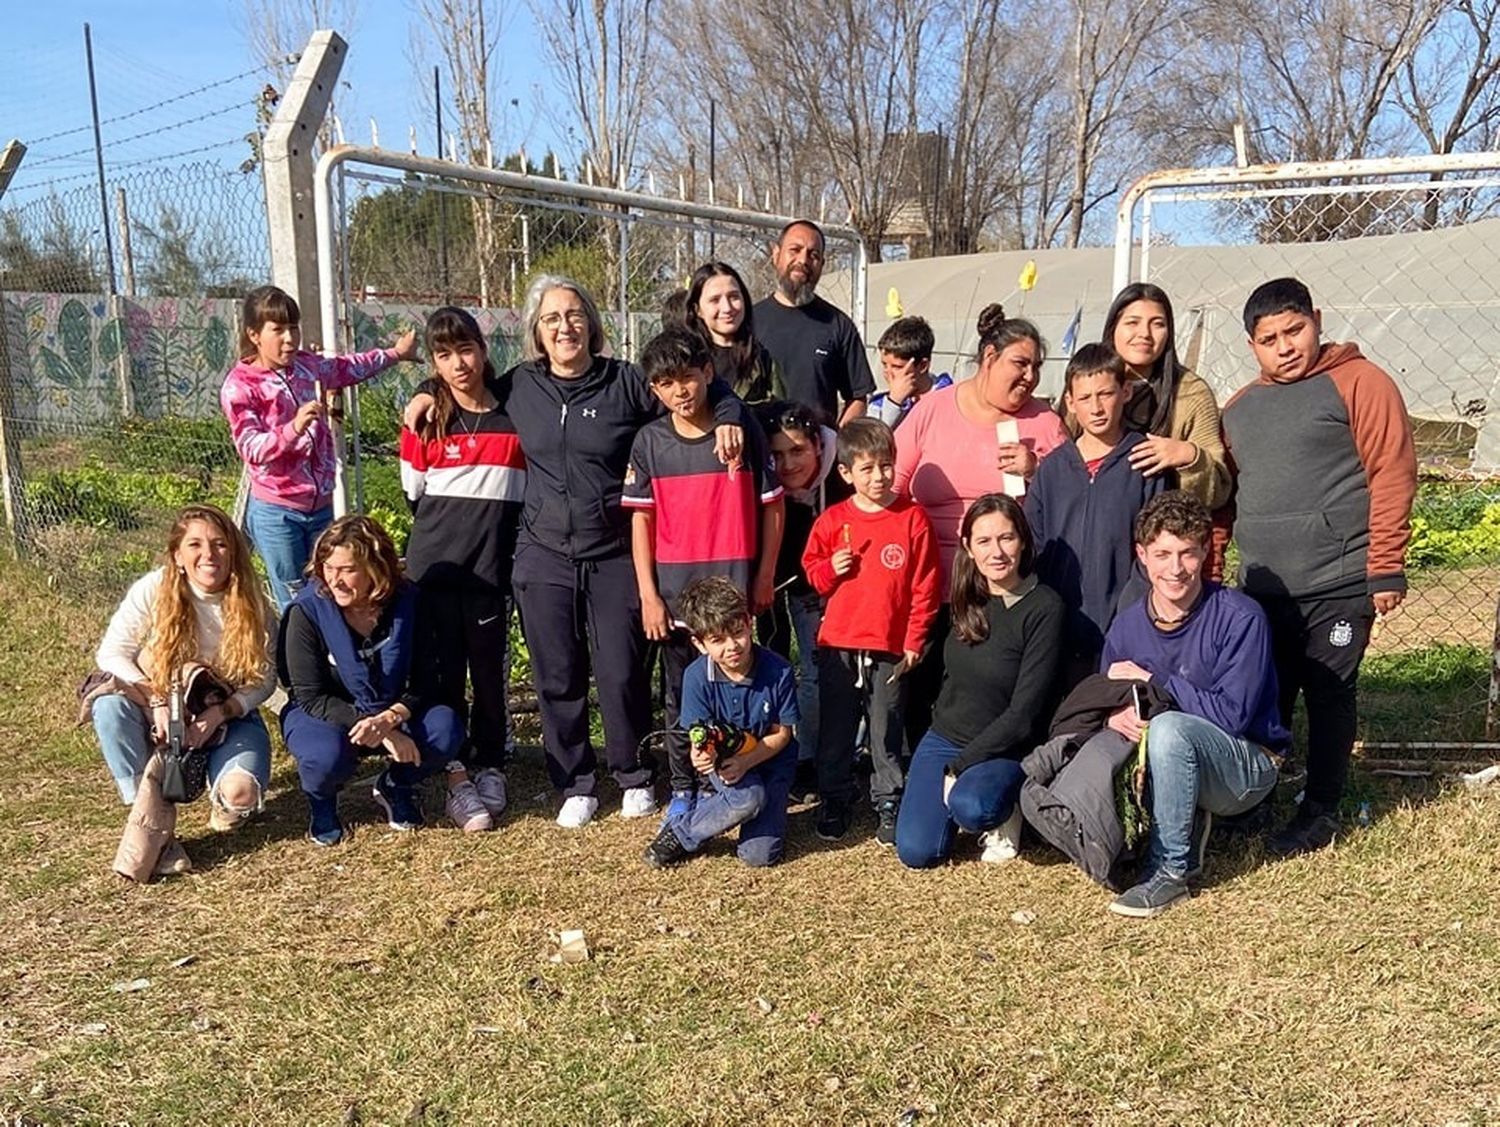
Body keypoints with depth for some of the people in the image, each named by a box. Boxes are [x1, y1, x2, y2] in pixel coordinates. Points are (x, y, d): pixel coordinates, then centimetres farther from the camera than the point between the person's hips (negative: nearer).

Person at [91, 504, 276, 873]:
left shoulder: (251, 605, -12)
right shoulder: (153, 590, -14)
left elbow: (264, 679, -10)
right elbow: (111, 653, -12)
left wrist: (219, 713, -27)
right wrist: (156, 702, -27)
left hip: (227, 716, -1)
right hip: (159, 717, 1)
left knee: (240, 794, -29)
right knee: (110, 704, -32)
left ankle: (223, 800, 13)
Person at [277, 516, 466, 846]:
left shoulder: (407, 603, -12)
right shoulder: (307, 611, -18)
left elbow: (424, 683, -10)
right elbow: (311, 697, -18)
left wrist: (388, 719, -32)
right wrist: (383, 734, -29)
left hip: (394, 716, 2)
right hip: (323, 718, -2)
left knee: (445, 728, -27)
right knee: (328, 755, -36)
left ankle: (396, 786, 6)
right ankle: (321, 800, 2)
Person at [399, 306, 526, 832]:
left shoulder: (514, 416, 1)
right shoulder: (427, 420, 1)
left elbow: (530, 490, 9)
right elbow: (414, 489, 10)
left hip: (492, 565, 0)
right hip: (434, 564, 0)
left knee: (490, 670, 7)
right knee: (444, 671, 3)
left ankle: (489, 767, 22)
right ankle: (457, 775, 12)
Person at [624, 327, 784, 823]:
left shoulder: (745, 432, -3)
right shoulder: (649, 441, 1)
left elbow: (771, 506, 2)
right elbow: (641, 520, 1)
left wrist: (764, 577, 0)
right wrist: (648, 595, -3)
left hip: (733, 586, -1)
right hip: (674, 591, 2)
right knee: (681, 696, 12)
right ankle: (683, 789, 26)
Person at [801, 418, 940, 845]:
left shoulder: (913, 519, -4)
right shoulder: (832, 521, 1)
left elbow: (925, 587, -2)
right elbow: (812, 570, 11)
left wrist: (914, 642, -2)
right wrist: (830, 569, -11)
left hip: (890, 648, -2)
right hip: (838, 647, 2)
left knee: (887, 732, 8)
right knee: (835, 730, 11)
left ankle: (888, 803, 22)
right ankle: (833, 802, 26)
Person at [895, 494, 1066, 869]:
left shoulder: (1044, 608, -17)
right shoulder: (967, 598, 0)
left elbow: (1024, 713, -18)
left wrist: (959, 766, -17)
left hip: (1001, 750, -4)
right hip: (943, 738, 4)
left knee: (971, 807, -34)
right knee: (915, 852, -9)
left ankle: (1005, 811, 0)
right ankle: (953, 795, 19)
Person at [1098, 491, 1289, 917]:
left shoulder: (1239, 618, -18)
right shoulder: (1127, 626, -2)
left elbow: (1233, 714, -22)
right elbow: (1106, 703, 5)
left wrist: (1151, 679, -19)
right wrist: (1116, 716, -21)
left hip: (1248, 767, -5)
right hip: (1170, 762, 5)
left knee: (1169, 727, -36)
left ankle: (1171, 869, -21)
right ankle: (1188, 823, 1)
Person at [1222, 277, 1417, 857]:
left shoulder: (1358, 382, -4)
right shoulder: (1239, 408, 15)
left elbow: (1392, 474, -10)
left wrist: (1386, 569, -14)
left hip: (1338, 582, -5)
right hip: (1261, 589, 5)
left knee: (1329, 696, 5)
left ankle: (1321, 810, 19)